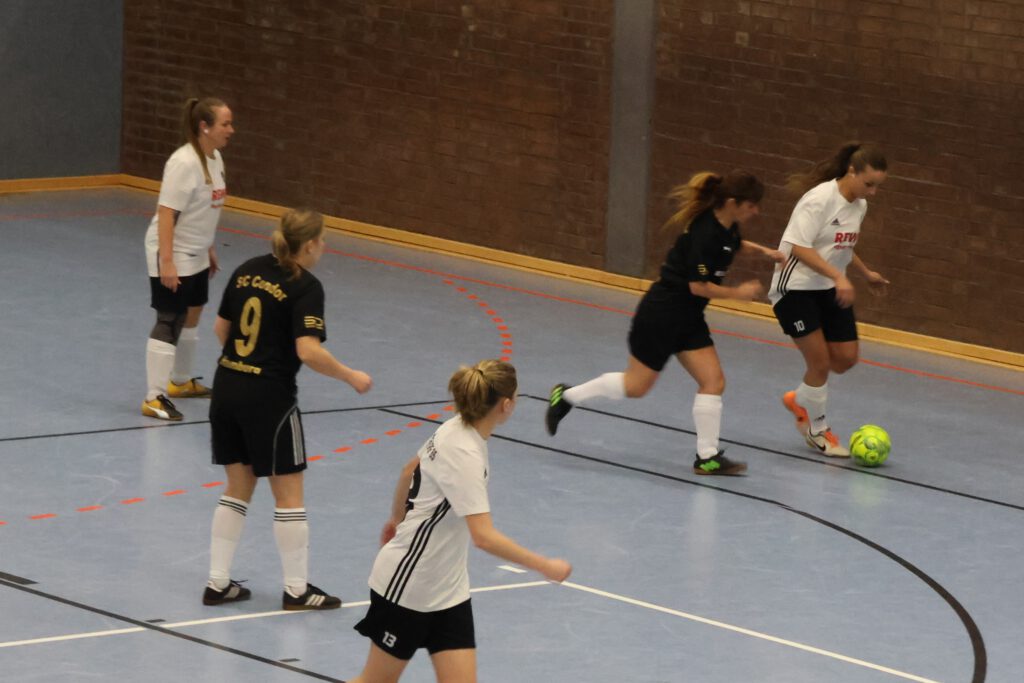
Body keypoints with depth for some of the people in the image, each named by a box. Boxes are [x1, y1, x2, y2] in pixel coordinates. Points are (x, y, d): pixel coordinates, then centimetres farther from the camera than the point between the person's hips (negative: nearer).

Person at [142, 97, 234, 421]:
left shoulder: (214, 158, 4)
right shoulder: (184, 163, -24)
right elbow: (166, 213, -25)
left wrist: (209, 248, 21)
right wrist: (166, 261, -28)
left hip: (196, 256, 10)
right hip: (172, 256, -10)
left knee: (192, 316, 21)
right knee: (169, 323, -8)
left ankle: (181, 382, 39)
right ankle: (154, 398, -5)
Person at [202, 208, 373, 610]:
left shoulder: (248, 271, 6)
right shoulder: (305, 287, -14)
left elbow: (221, 329, 13)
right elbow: (308, 351, -23)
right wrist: (351, 378, -10)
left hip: (227, 387, 7)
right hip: (269, 397, -7)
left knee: (238, 488, 17)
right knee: (289, 494, 6)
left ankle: (218, 583, 18)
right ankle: (296, 590, 12)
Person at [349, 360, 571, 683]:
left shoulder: (456, 431, -2)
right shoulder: (463, 455, -29)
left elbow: (410, 470, 16)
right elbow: (484, 536, -36)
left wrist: (398, 518, 34)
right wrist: (546, 567, -31)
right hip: (407, 586, -8)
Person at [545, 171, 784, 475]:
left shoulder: (727, 227, 0)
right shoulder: (705, 233, -27)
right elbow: (699, 286, -24)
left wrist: (761, 250, 11)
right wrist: (738, 293, -13)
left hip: (688, 318, 9)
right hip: (662, 313, -9)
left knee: (713, 381, 0)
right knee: (635, 386, 5)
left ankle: (707, 457, 4)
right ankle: (567, 396, 22)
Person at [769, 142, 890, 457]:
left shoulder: (859, 205, 4)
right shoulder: (820, 199, -22)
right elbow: (799, 248, -27)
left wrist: (866, 273, 21)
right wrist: (838, 276, -32)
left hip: (830, 290, 8)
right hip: (796, 287, -8)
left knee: (845, 358, 4)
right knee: (820, 362, -7)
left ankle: (799, 401, 28)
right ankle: (818, 430, 14)